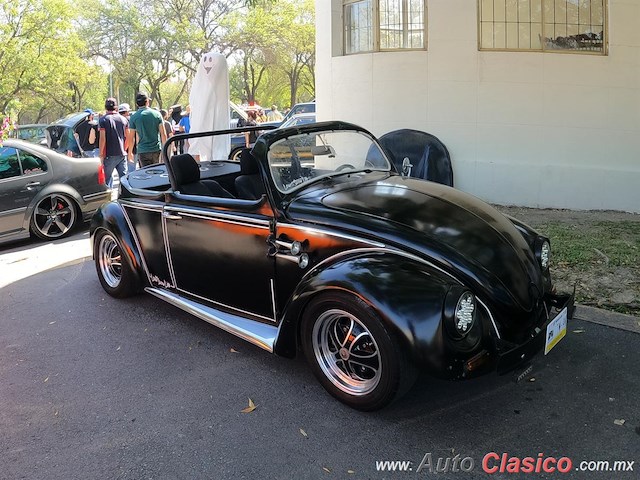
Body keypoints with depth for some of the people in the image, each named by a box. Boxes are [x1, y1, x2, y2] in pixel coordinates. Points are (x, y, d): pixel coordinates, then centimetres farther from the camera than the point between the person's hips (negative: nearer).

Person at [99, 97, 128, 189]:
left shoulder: (103, 119, -6)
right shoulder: (123, 119, 7)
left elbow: (102, 138, -11)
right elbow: (128, 137, 8)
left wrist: (101, 154, -5)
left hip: (110, 154, -4)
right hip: (122, 154, 4)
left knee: (108, 178, 4)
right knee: (124, 177, 7)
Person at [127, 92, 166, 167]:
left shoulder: (133, 117, -1)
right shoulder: (157, 114, 1)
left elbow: (131, 138, 1)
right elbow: (163, 134, -1)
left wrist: (130, 152, 12)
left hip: (143, 151, -1)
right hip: (157, 150, 2)